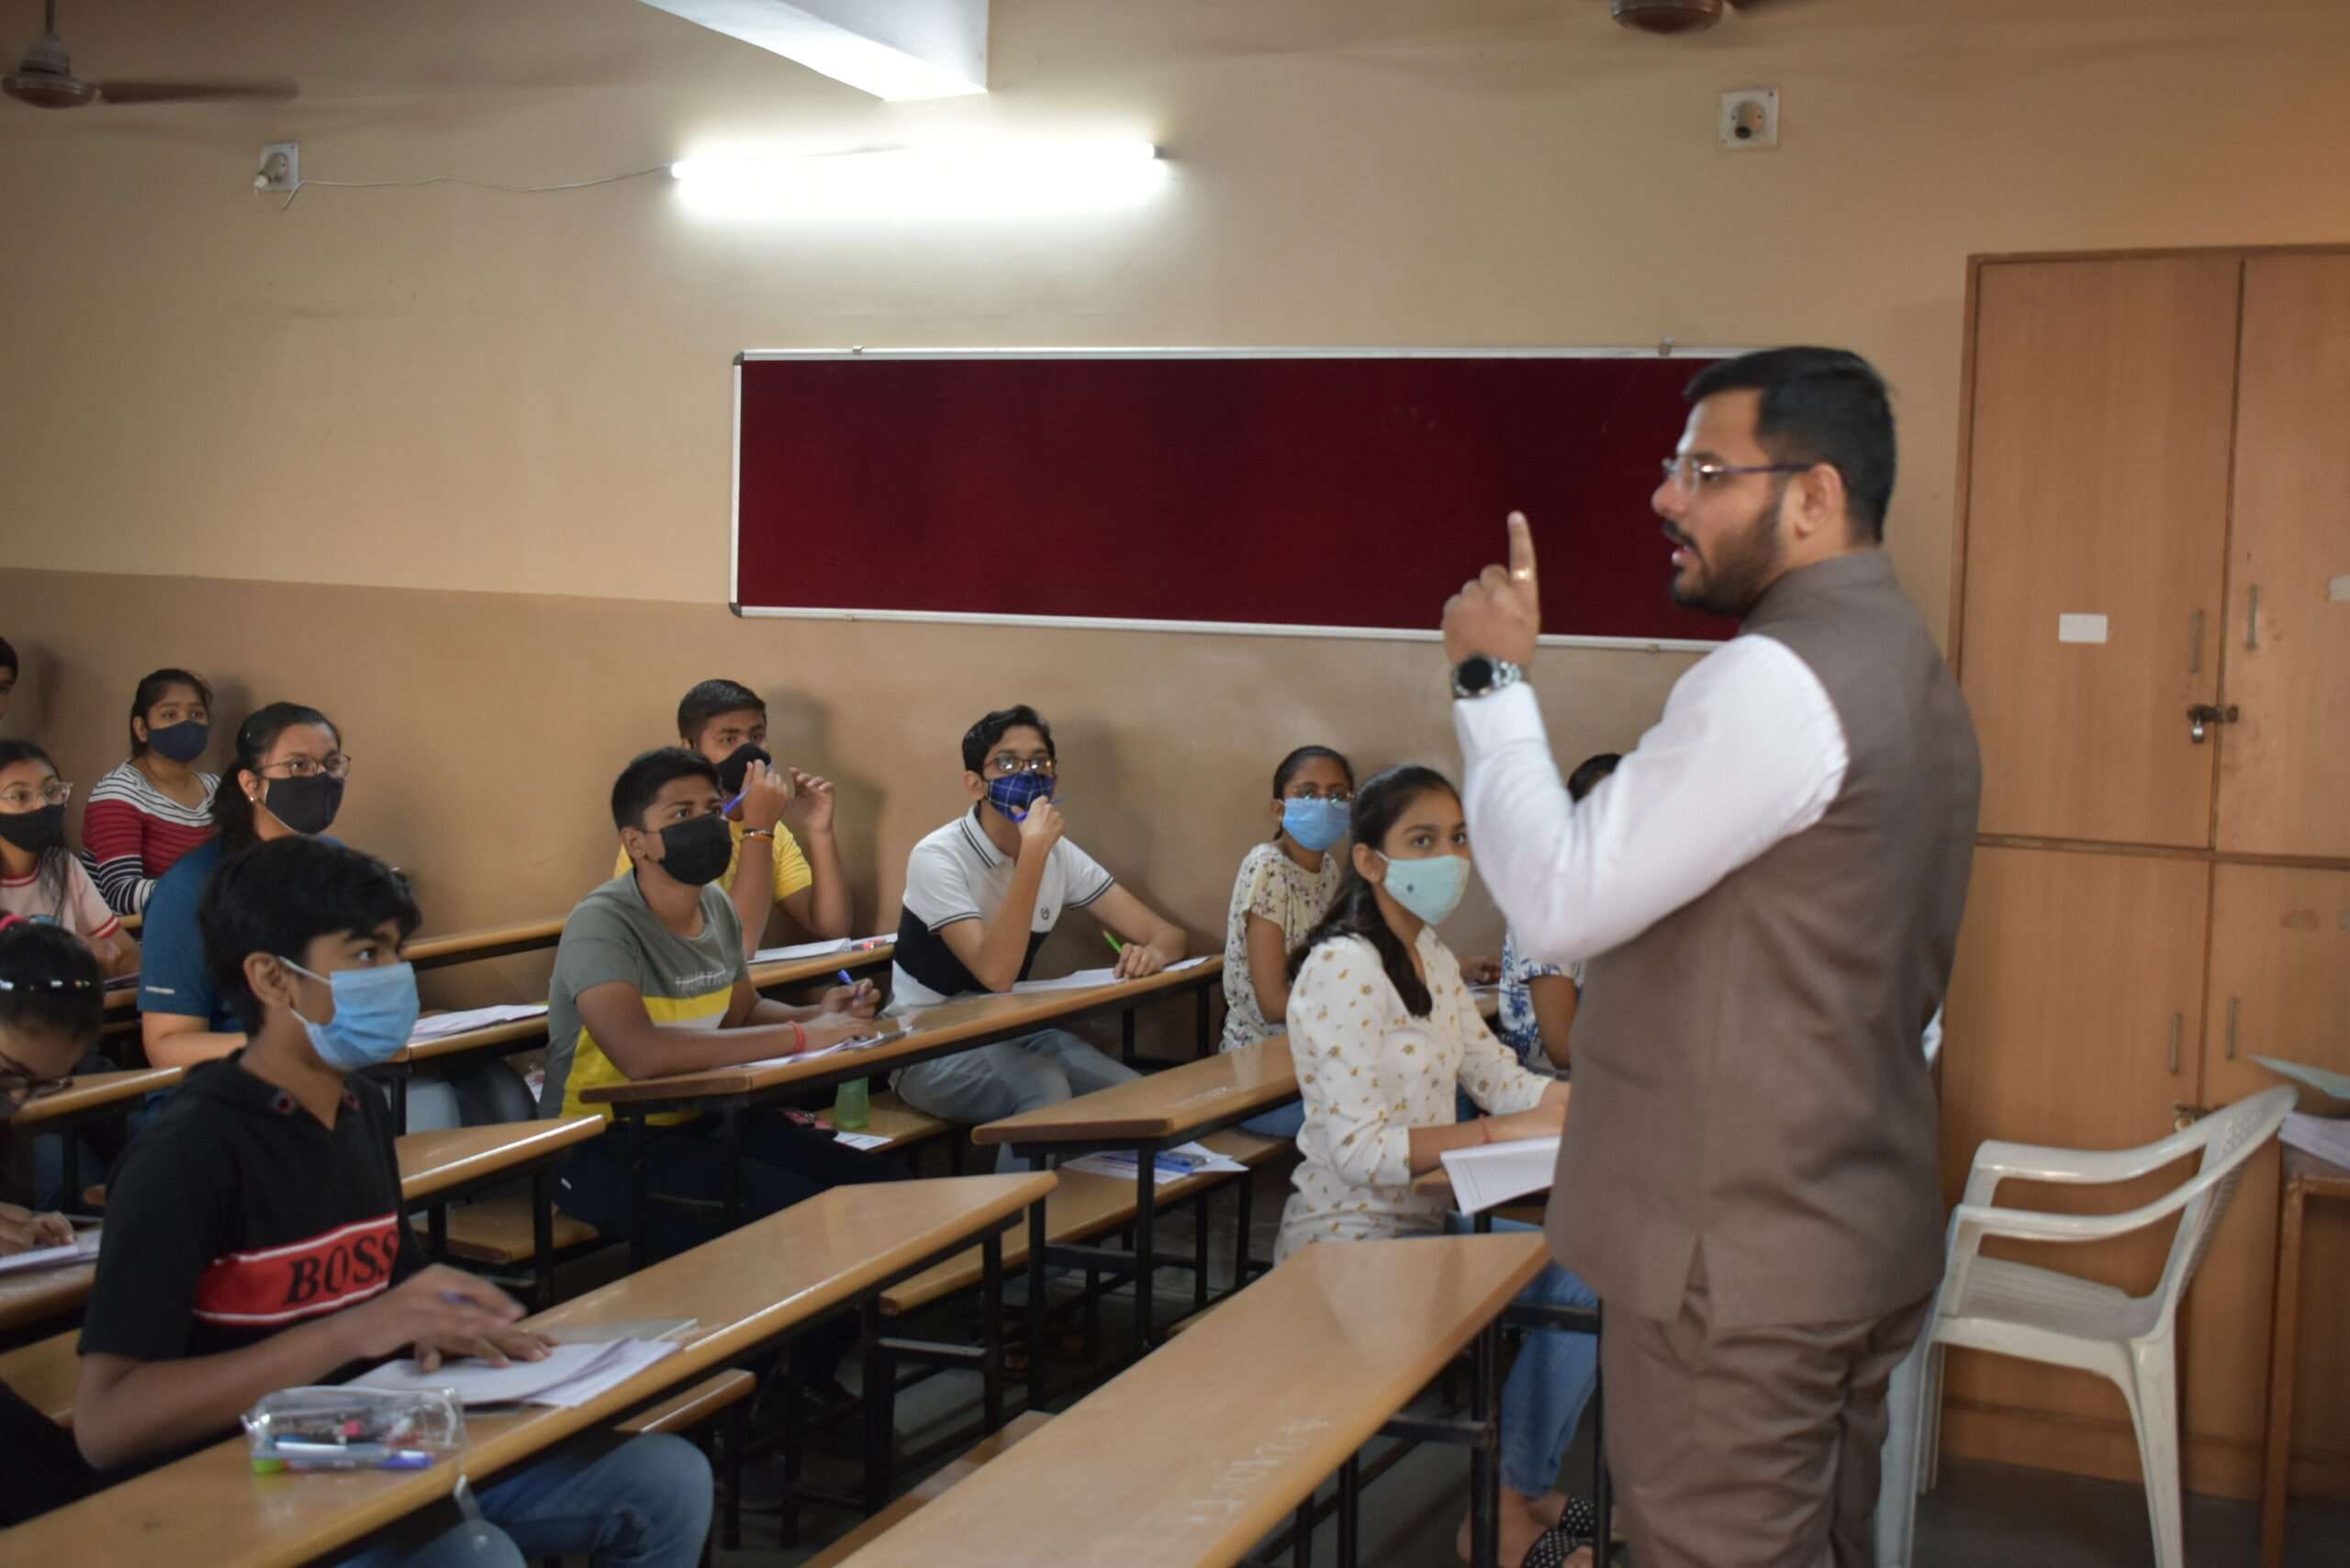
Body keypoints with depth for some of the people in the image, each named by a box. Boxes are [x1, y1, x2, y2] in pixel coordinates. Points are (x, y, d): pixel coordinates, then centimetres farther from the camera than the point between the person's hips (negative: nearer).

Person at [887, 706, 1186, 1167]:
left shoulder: (1061, 855, -1)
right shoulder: (938, 857, -20)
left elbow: (1167, 935, -3)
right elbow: (996, 973, -32)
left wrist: (1151, 955, -28)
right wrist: (1032, 854, -36)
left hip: (1011, 1034, 6)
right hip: (928, 1049, -6)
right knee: (1045, 1088, -33)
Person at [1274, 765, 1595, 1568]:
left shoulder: (1432, 960, 10)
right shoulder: (1343, 968, -20)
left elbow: (1501, 1079, 6)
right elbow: (1361, 1148, -25)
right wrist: (1504, 1131, -29)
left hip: (1421, 1217, 9)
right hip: (1350, 1237, -9)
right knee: (1569, 1295, -16)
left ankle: (1522, 1494, 11)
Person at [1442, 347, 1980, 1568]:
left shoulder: (1775, 679, -20)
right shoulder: (1906, 667, 13)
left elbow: (1558, 902, -22)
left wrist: (1492, 679, -12)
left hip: (1737, 1263, -10)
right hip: (1863, 1234, 10)